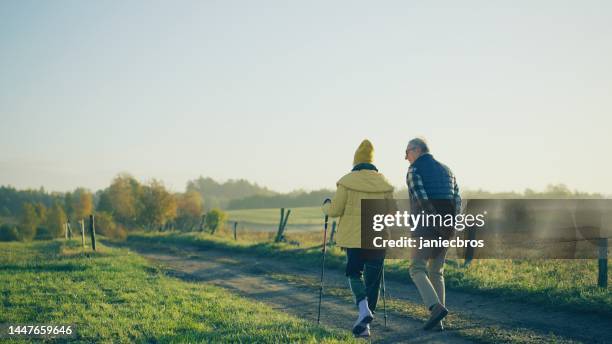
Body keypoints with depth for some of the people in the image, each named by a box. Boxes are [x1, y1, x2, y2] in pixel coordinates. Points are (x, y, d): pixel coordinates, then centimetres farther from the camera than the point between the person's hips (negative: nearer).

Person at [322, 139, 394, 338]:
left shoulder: (347, 181, -5)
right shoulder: (384, 183, 3)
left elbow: (335, 210, -6)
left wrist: (326, 205, 16)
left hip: (353, 237, -2)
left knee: (354, 273, 14)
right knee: (373, 280, 9)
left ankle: (364, 310, -10)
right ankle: (364, 323, 9)